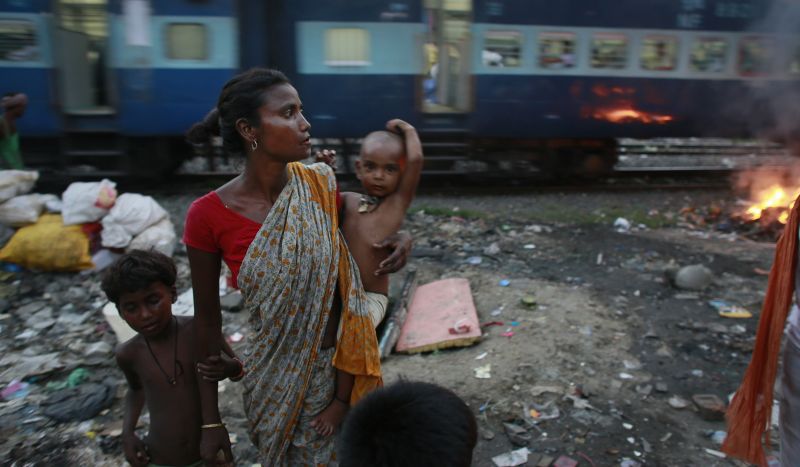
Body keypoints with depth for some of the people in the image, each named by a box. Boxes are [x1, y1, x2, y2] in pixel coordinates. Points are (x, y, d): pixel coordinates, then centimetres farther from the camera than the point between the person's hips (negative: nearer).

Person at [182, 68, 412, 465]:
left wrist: (398, 240, -12)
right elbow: (207, 317, -6)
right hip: (275, 376, -1)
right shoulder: (208, 215, -17)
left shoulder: (320, 183, -11)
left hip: (340, 366, 2)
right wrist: (210, 420, 0)